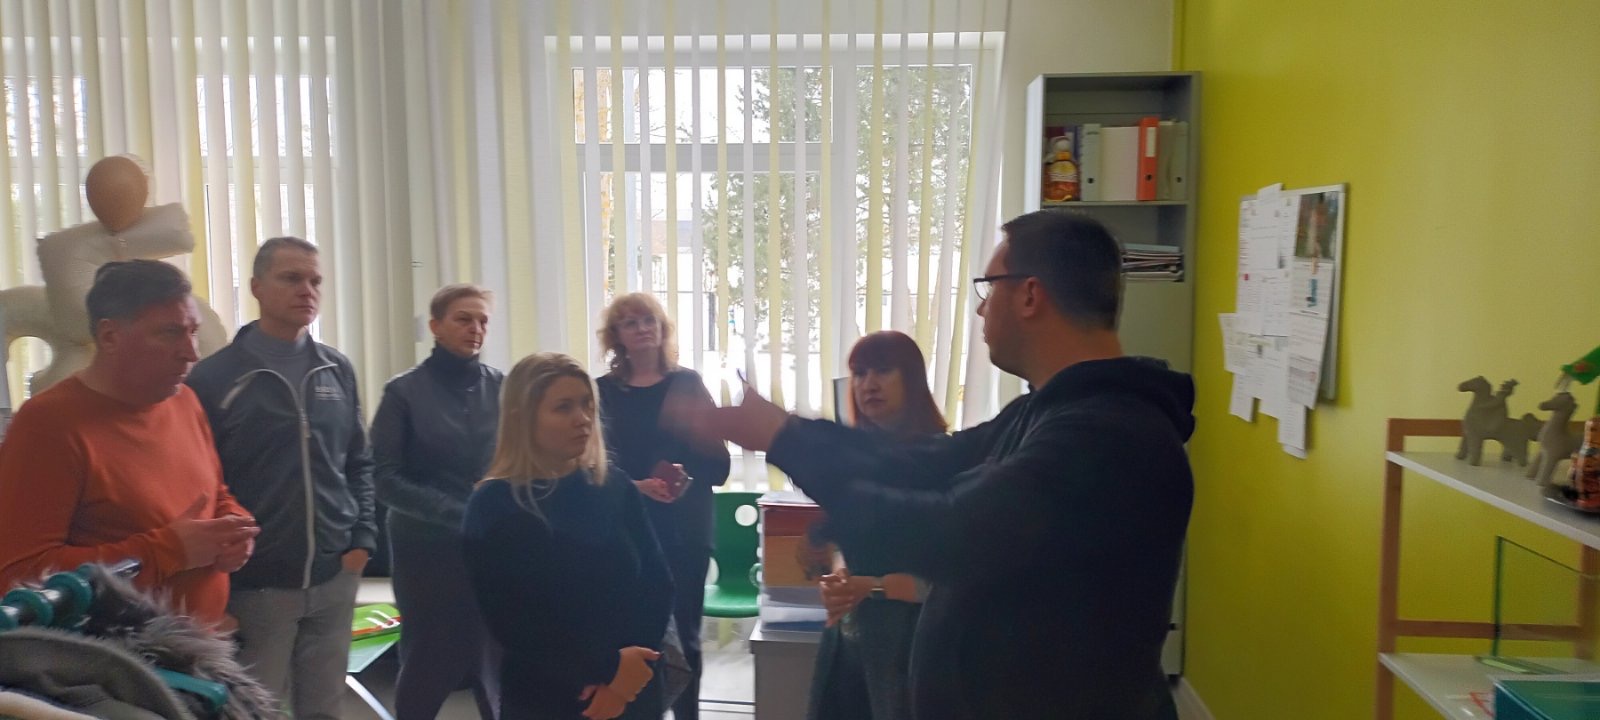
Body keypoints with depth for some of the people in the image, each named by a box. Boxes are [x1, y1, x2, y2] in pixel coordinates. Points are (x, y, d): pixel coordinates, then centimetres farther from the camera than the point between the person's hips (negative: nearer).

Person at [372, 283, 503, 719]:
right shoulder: (405, 392, -4)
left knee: (498, 660, 4)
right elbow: (385, 478, -8)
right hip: (427, 548, -2)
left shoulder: (501, 388, 3)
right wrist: (457, 512, -18)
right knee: (429, 662, 9)